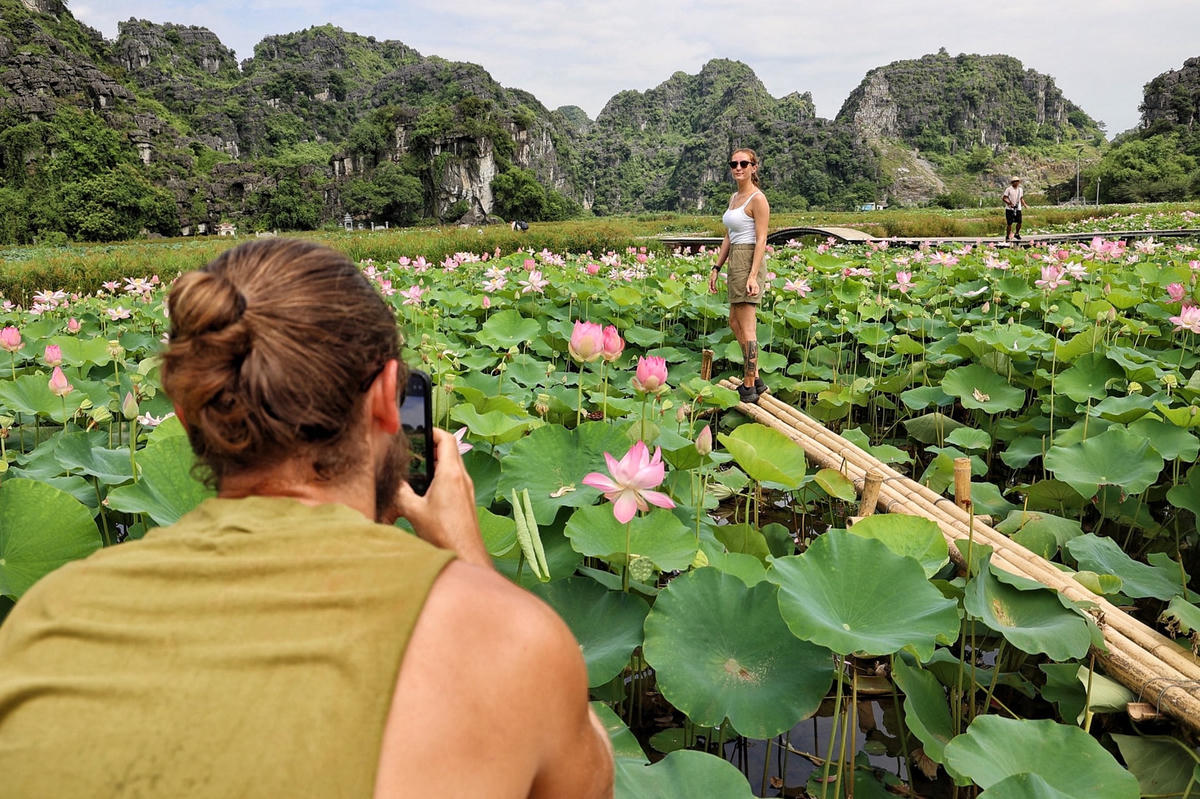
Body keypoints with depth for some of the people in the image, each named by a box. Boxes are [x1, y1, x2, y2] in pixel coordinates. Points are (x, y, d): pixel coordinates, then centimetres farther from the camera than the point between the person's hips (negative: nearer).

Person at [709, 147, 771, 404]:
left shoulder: (758, 199, -10)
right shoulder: (734, 197, 16)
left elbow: (761, 241, -15)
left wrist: (753, 276, -22)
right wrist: (716, 268, 15)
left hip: (748, 261, -10)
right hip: (734, 261, 10)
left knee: (747, 328, -6)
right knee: (735, 323, 16)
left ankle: (749, 388, 2)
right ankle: (755, 380, 25)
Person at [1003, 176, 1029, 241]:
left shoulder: (1020, 190, 13)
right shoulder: (1008, 189, -6)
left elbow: (1021, 198, 22)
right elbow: (1004, 198, -8)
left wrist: (1024, 204, 6)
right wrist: (1010, 203, -22)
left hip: (1018, 209, 5)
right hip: (1009, 209, -5)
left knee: (1019, 222, 1)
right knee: (1009, 223, -5)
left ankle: (1017, 234, 24)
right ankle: (1007, 237, 9)